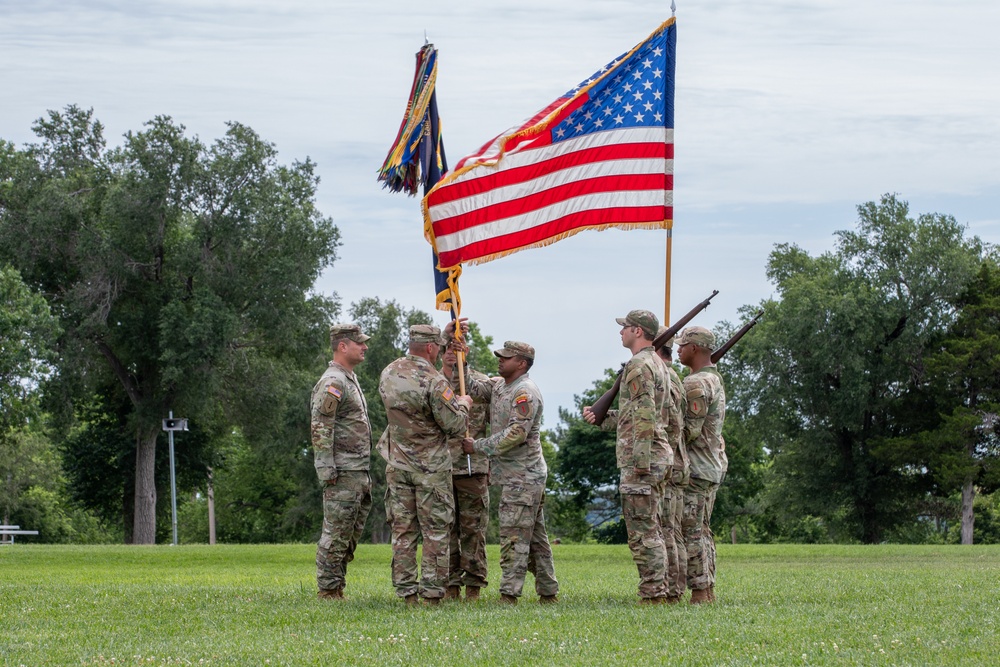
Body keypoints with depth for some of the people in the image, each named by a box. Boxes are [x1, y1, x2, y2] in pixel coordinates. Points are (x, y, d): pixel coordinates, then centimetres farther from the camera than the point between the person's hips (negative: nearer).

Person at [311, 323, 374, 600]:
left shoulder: (350, 379, 19)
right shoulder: (331, 383, -13)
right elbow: (320, 429, -18)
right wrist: (327, 471, -22)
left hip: (359, 473, 10)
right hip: (342, 474, -10)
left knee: (350, 535, 12)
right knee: (336, 534, -7)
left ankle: (337, 588, 17)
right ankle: (328, 591, -3)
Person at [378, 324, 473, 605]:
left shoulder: (389, 373, 2)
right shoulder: (434, 383, -18)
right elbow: (456, 426, -14)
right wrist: (463, 404, 6)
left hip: (398, 465, 5)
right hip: (431, 467, -5)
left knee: (403, 531, 8)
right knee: (436, 532, 1)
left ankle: (406, 593, 8)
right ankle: (432, 593, -1)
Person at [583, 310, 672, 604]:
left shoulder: (639, 366, -13)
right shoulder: (656, 364, 19)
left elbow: (644, 418, -21)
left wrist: (640, 462, -23)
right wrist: (602, 417, 22)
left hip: (641, 457, -10)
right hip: (656, 456, 10)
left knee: (642, 530, -9)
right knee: (651, 529, 13)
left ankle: (652, 595, -9)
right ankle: (658, 590, 14)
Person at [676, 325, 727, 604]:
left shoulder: (696, 384, -16)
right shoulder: (715, 380, 17)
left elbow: (690, 430, -21)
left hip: (695, 468, -10)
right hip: (713, 466, 10)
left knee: (691, 532, -9)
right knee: (702, 530, 12)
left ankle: (699, 593, -11)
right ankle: (708, 591, 12)